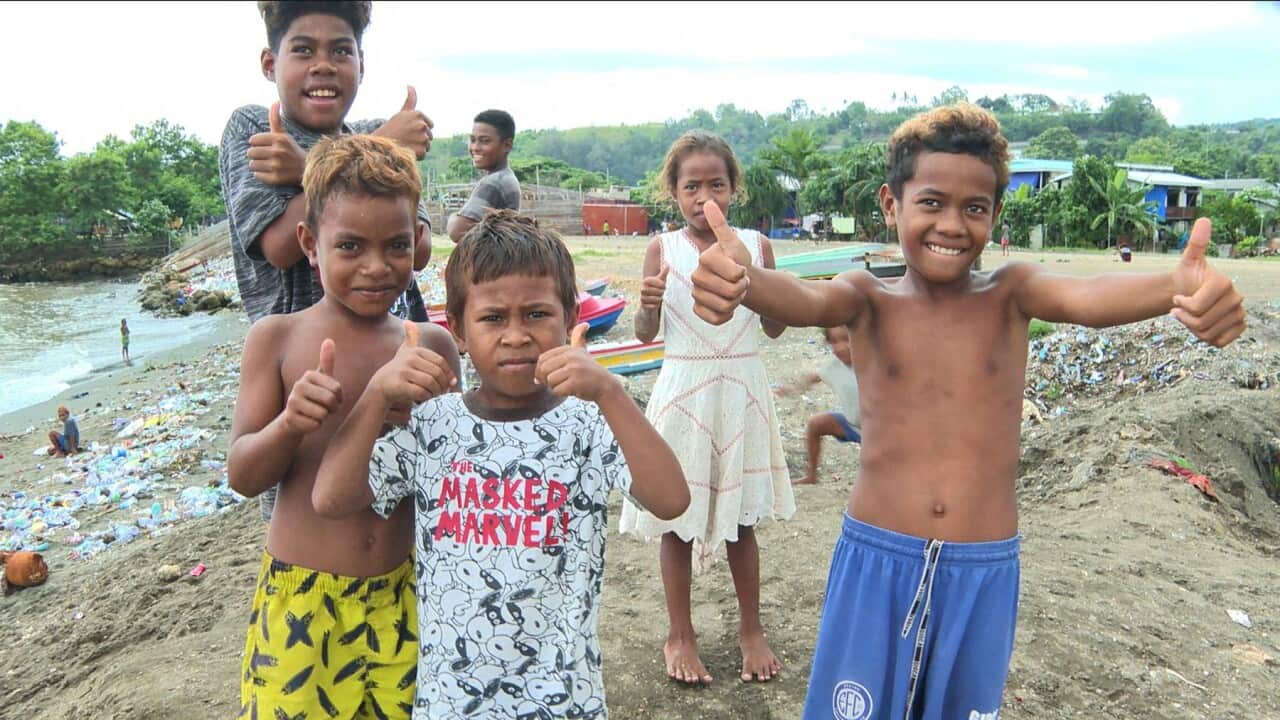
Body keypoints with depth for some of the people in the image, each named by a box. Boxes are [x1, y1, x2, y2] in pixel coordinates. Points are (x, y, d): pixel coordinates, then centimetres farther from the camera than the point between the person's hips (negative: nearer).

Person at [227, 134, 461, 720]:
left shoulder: (431, 345, 0)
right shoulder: (277, 338, -4)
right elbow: (242, 476, -5)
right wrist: (290, 423, -25)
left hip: (403, 590, 2)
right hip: (302, 594, -1)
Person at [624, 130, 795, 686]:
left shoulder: (755, 245, 0)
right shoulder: (662, 249, -4)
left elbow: (773, 328, 6)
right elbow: (645, 334, -3)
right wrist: (649, 304, -23)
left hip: (740, 391, 1)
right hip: (682, 392, -1)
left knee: (740, 517, 12)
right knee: (676, 518, 9)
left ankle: (751, 630, 31)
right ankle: (680, 635, 27)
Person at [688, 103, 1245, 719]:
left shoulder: (1009, 294, -2)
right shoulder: (868, 299, -4)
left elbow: (1087, 296, -23)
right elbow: (806, 301, -25)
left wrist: (1176, 288, -45)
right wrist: (741, 279, -49)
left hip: (984, 571, 1)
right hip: (875, 559, -1)